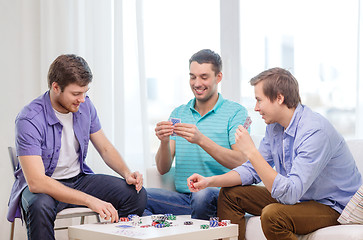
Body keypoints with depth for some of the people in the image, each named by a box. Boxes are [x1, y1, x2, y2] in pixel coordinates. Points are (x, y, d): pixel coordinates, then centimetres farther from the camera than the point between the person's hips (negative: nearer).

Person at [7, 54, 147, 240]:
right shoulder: (29, 120, -24)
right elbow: (36, 182, -33)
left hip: (79, 178, 6)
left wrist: (126, 173, -12)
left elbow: (105, 148, 10)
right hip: (42, 185, -5)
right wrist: (90, 200, -40)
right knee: (40, 207, -41)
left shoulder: (85, 106, -4)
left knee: (137, 194, -14)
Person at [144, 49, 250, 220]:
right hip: (183, 198, 3)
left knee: (203, 196, -38)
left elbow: (240, 163, -13)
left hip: (219, 196, -3)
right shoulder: (178, 114, 15)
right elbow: (163, 169, 8)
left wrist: (201, 140, -24)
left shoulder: (236, 112, 2)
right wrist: (164, 142, -14)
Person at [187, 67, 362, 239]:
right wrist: (210, 181, -3)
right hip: (295, 195, 9)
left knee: (272, 215, -34)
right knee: (230, 193, 5)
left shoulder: (315, 131, -29)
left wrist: (251, 152, -34)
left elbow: (290, 193, -34)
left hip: (332, 205, -9)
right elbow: (253, 169, 10)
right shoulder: (274, 125, 0)